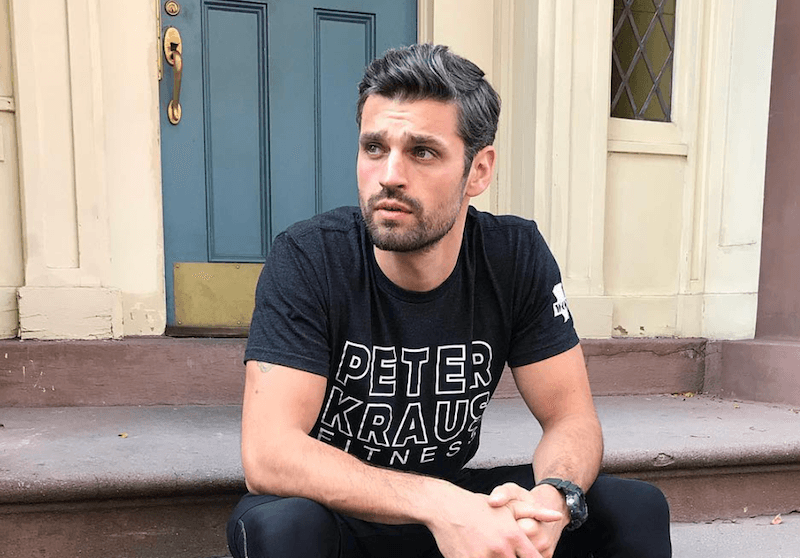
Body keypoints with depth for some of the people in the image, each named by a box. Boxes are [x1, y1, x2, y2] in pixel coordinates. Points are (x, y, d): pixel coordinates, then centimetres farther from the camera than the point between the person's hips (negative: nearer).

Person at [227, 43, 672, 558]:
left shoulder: (516, 257, -12)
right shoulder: (307, 259, -22)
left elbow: (573, 418, -9)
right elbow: (268, 453, -28)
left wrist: (553, 498, -31)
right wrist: (438, 504, -39)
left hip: (456, 502, 3)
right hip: (335, 512, -2)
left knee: (637, 509, -13)